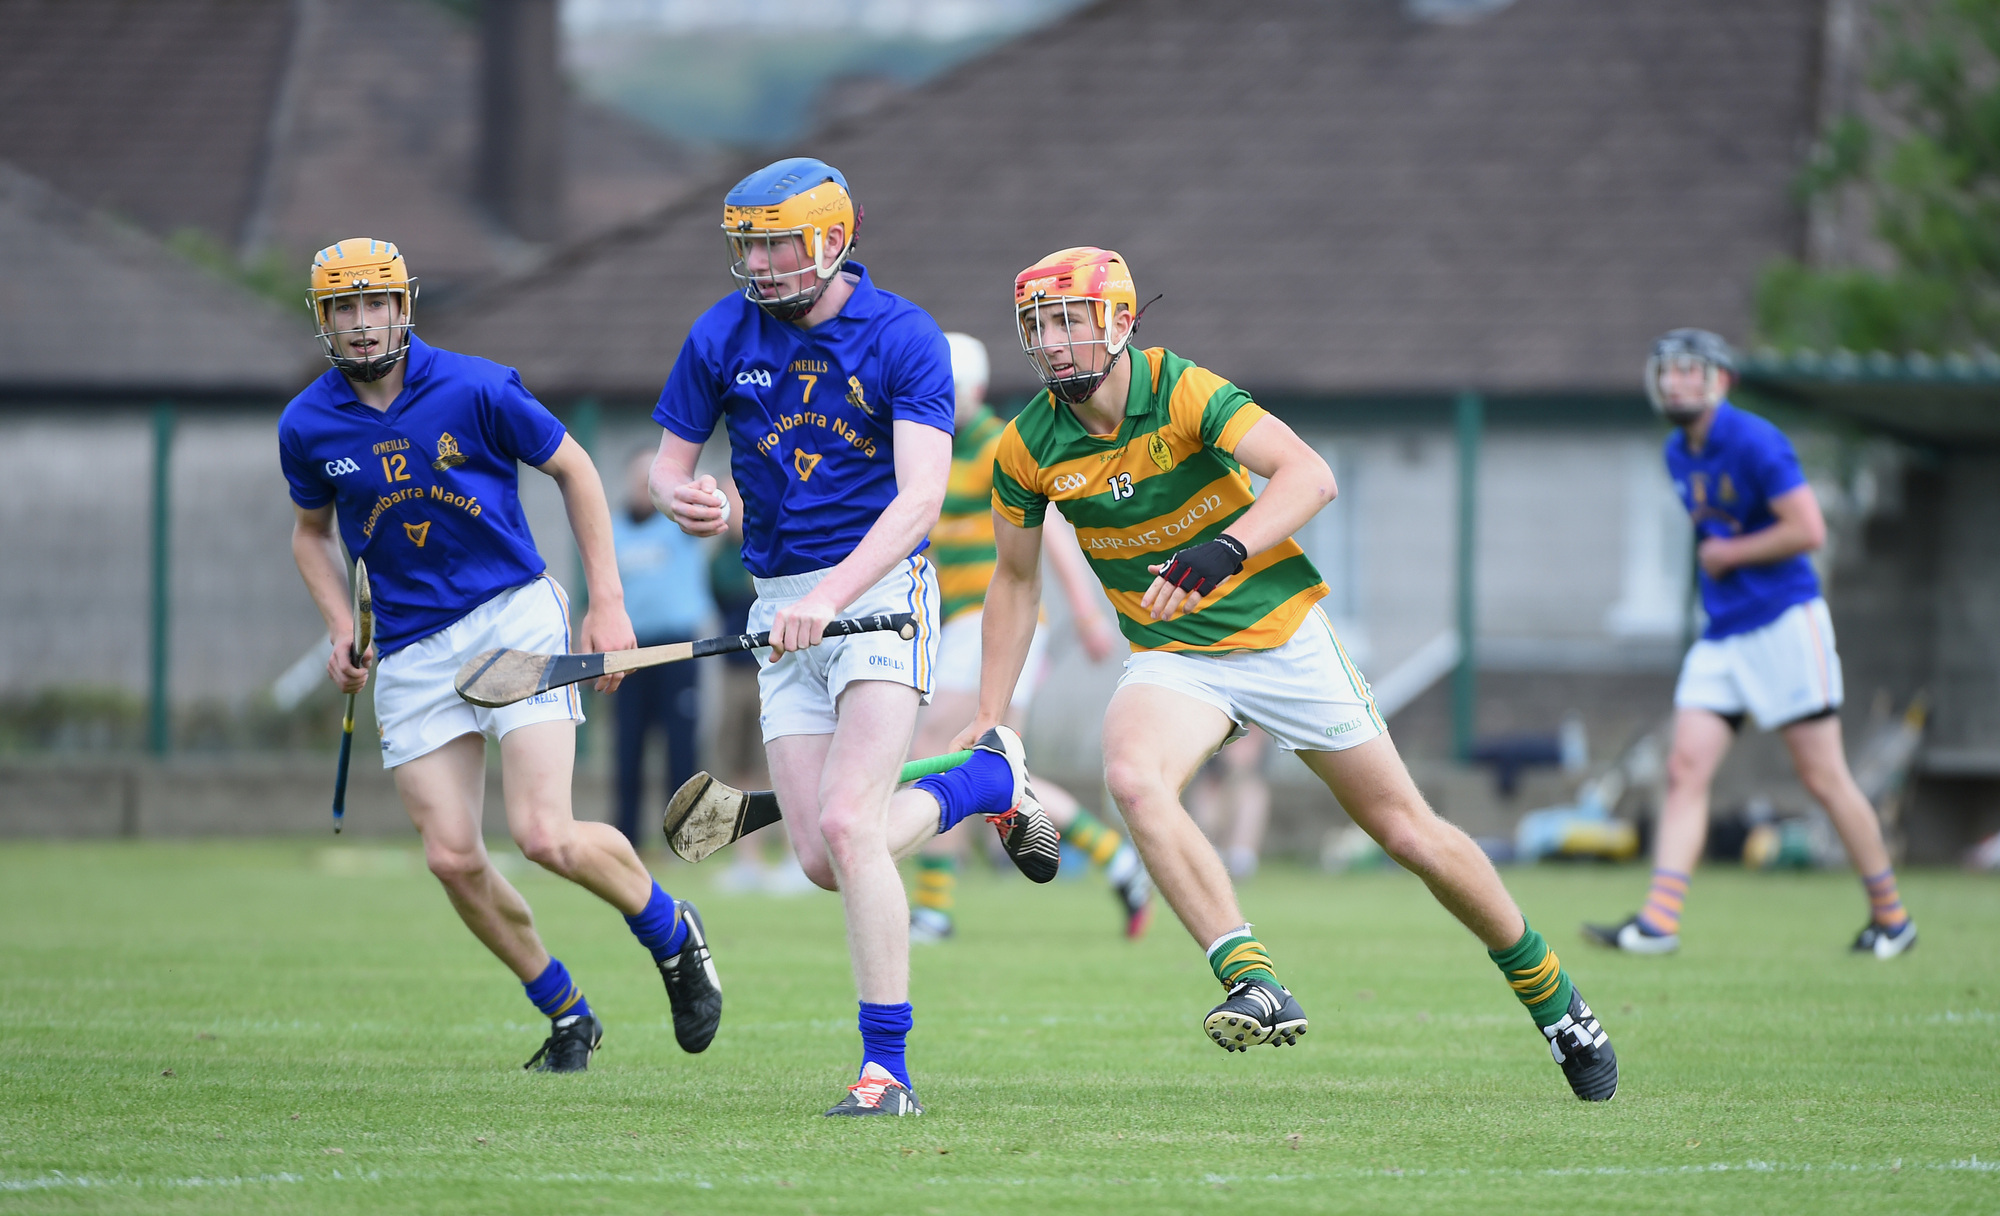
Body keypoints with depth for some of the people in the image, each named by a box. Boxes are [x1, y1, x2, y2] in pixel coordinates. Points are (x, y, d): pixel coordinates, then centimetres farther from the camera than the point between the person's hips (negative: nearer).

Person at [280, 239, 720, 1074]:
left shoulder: (473, 390, -10)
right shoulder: (307, 428, 0)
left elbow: (573, 470, 2)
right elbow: (313, 533, 18)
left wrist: (607, 603, -3)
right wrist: (341, 629, 1)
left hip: (514, 617, -4)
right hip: (410, 652, 4)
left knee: (544, 836, -16)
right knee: (452, 858, -5)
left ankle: (669, 932, 14)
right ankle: (565, 1013, 17)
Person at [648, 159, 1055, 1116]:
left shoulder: (904, 338, -10)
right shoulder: (720, 338, 2)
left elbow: (920, 496, -19)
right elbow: (668, 464, 9)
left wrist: (829, 595, -32)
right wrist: (687, 502, -17)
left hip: (882, 587, -5)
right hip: (782, 606, 5)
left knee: (846, 825, -21)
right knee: (822, 861, -2)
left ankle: (887, 1069, -15)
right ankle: (989, 780, 26)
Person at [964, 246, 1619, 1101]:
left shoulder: (1183, 392, -20)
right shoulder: (1027, 451, -8)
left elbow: (1310, 474, -32)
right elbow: (1015, 578, 8)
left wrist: (1224, 551, -47)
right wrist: (987, 717, 4)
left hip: (1281, 635, -3)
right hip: (1170, 657, 3)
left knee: (1409, 833, 3)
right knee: (1134, 778, -31)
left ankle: (1551, 995, 23)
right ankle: (1256, 988, -31)